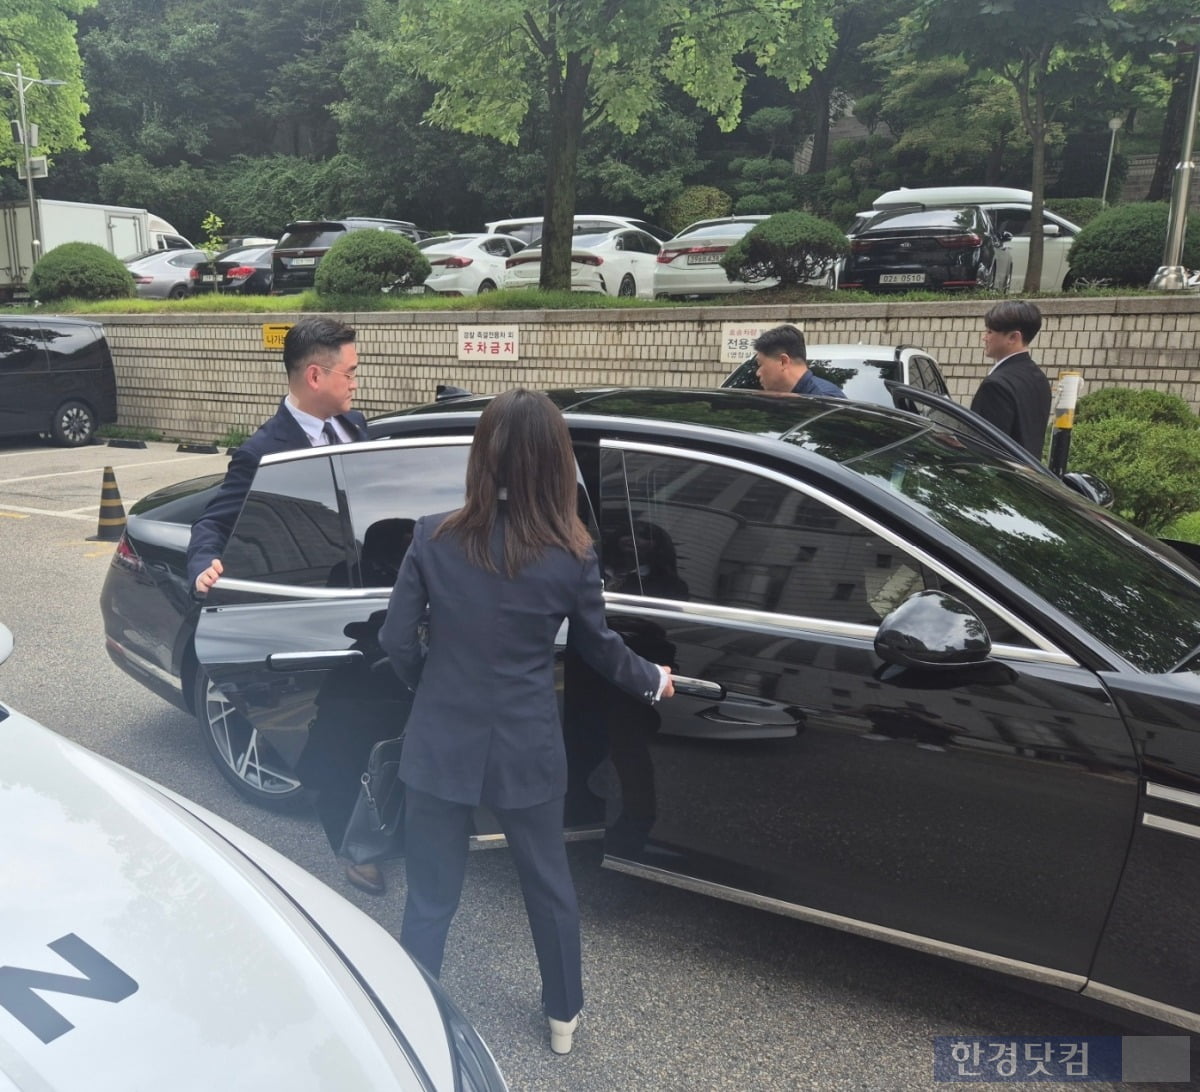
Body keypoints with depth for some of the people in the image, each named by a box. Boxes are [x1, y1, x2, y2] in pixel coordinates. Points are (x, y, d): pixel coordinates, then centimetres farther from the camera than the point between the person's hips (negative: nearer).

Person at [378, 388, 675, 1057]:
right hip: (526, 750, 0)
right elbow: (600, 648, 2)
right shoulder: (571, 557, -13)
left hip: (441, 744, 0)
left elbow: (397, 641, -5)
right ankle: (564, 1015, 42)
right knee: (549, 883, 22)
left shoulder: (434, 538, -12)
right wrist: (653, 682, 21)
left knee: (431, 897, 16)